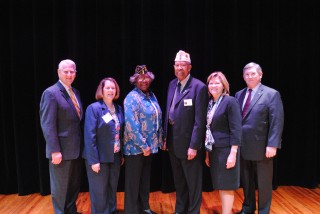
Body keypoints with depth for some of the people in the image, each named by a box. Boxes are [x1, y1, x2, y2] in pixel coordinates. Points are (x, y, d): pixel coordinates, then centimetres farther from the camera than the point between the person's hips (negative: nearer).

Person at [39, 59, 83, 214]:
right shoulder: (51, 93, -14)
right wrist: (55, 151, -21)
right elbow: (48, 125, -19)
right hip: (61, 150, -8)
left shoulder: (75, 92, 10)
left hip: (76, 148, 8)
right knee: (60, 187, 10)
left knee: (74, 185, 20)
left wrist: (81, 144, 9)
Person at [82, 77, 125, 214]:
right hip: (100, 157, -5)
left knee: (112, 189, 18)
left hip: (115, 157, 6)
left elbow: (121, 133, 10)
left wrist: (122, 154, 9)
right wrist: (94, 160, -19)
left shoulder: (119, 109, 5)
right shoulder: (93, 108, -12)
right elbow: (89, 136, -16)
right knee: (99, 191, 8)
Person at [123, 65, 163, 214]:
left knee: (145, 179, 20)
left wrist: (159, 140, 8)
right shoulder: (132, 98, -16)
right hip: (136, 147, -7)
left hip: (149, 145, 7)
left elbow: (157, 120, 12)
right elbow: (131, 126, -22)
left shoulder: (151, 95, 8)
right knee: (133, 181, 8)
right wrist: (143, 145, -20)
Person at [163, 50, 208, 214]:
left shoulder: (199, 87, -14)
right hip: (173, 142, 7)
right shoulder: (172, 84, 8)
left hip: (188, 143, -7)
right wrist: (165, 138, 9)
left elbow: (200, 120, -18)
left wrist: (194, 146, -19)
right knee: (178, 181, 22)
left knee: (193, 183, 10)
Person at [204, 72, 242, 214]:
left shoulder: (230, 101, -10)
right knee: (220, 186, 15)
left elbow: (236, 129, -14)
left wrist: (233, 154, -18)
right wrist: (207, 152, 12)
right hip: (214, 151, 7)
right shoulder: (210, 103, 9)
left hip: (226, 150, -7)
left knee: (227, 186, 2)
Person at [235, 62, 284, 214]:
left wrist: (272, 145, -18)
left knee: (263, 183, 11)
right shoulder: (239, 95, 9)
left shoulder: (271, 94, -6)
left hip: (261, 147, -5)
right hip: (243, 146, 5)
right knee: (246, 181, 18)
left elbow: (277, 122, -12)